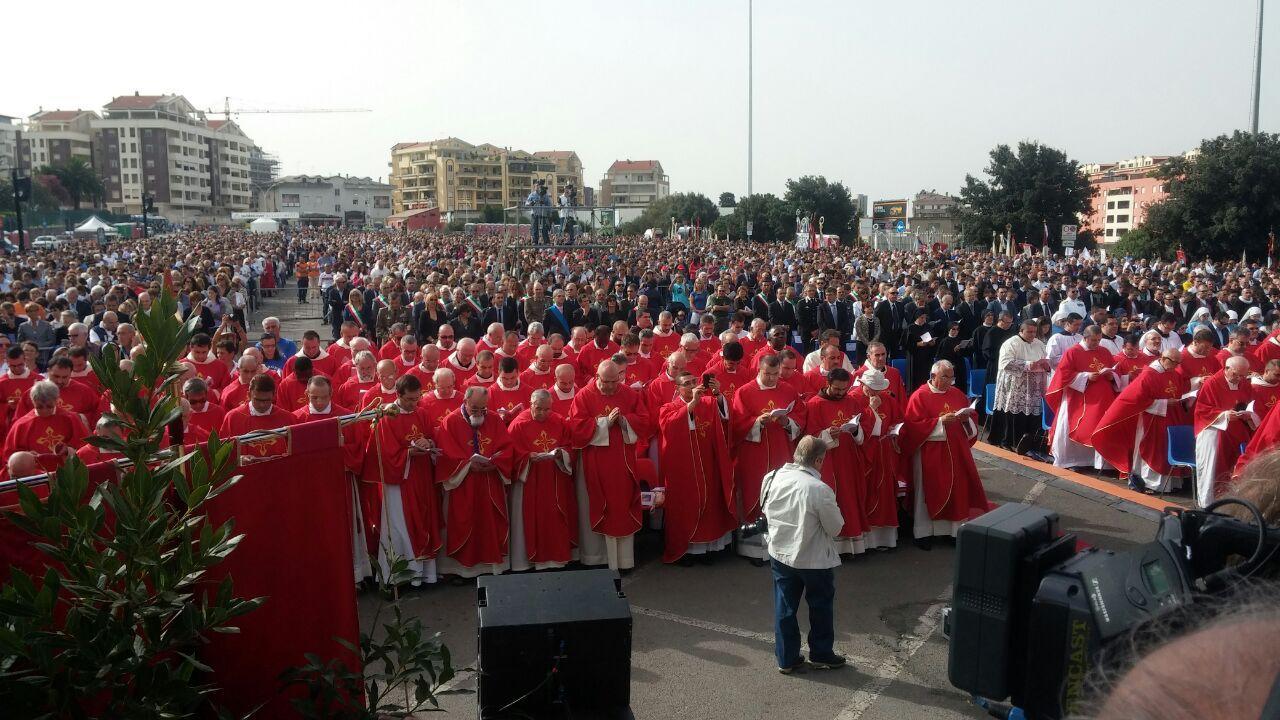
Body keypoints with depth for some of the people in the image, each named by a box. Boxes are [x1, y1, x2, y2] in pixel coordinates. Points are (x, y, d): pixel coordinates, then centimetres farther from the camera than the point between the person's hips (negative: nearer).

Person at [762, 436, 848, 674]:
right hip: (814, 560, -4)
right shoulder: (820, 490, -25)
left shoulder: (772, 478, -10)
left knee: (784, 607, 16)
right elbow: (835, 527, -14)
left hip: (780, 554, 4)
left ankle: (786, 658, 26)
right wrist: (832, 509, 4)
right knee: (821, 606, 18)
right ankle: (821, 654, 33)